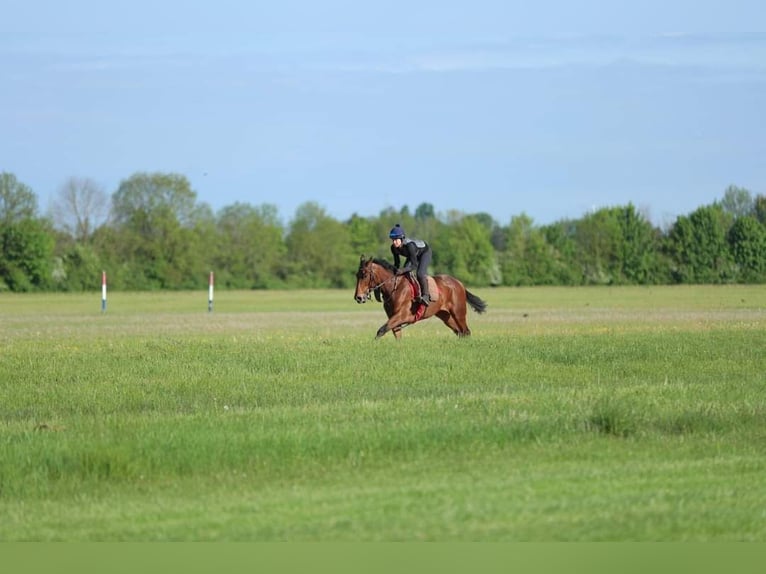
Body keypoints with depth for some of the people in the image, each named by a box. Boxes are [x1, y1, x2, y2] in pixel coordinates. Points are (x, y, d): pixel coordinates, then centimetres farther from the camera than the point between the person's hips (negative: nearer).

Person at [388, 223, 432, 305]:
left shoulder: (409, 245, -43)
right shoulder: (394, 248, -24)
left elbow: (414, 265, -41)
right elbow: (397, 262, -7)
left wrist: (403, 270, -53)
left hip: (425, 252, -7)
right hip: (413, 255, 7)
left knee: (420, 273, -27)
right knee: (404, 274, -4)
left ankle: (426, 295, -19)